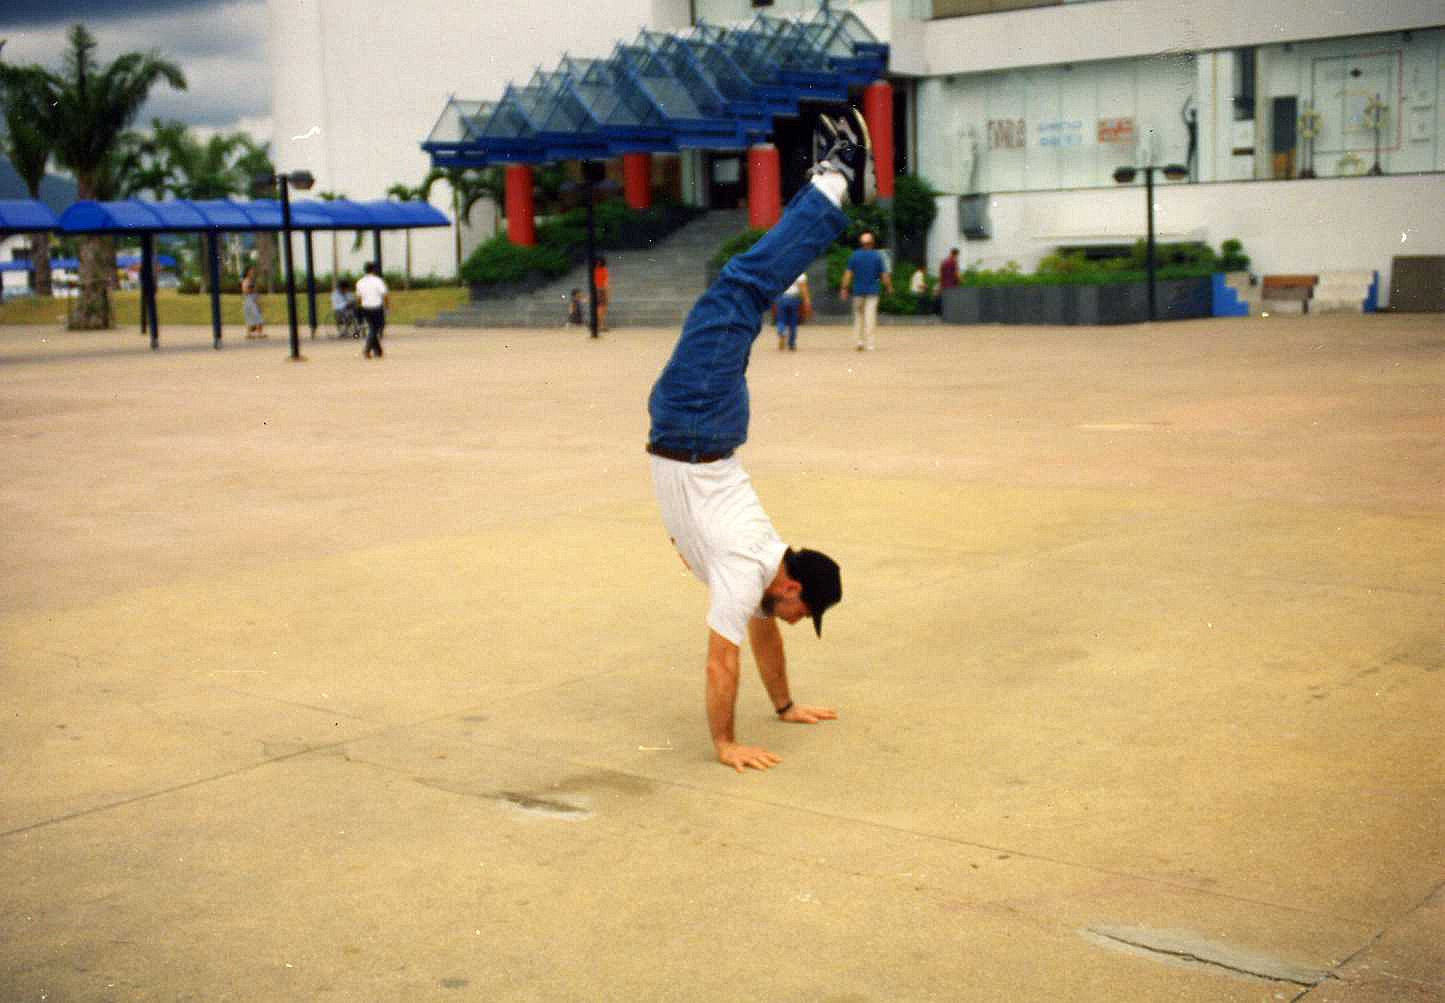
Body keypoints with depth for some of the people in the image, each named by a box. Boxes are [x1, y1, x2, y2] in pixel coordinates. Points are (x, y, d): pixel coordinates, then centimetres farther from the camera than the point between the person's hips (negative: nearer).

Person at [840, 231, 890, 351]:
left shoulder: (854, 255, 1)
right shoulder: (877, 256, 0)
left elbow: (848, 273, -4)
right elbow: (884, 274, 0)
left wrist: (845, 288, -2)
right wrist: (889, 287, 12)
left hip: (857, 291, 1)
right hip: (872, 291, -1)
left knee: (858, 315, 13)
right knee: (870, 316, -2)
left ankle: (859, 340, 4)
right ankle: (869, 344, -7)